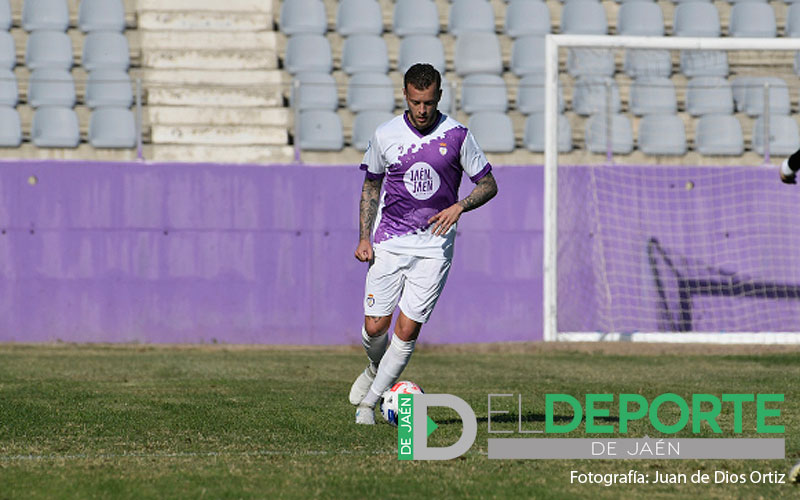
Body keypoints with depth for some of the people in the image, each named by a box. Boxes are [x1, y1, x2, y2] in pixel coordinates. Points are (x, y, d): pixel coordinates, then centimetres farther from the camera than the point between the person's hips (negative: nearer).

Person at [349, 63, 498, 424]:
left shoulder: (457, 135, -5)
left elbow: (488, 184, 3)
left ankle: (369, 402, 6)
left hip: (434, 247, -1)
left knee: (407, 330, -8)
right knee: (375, 327, -3)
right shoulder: (385, 135, 0)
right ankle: (375, 369, 31)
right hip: (389, 243, 1)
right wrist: (364, 237, 4)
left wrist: (459, 207, -15)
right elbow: (371, 186, 13)